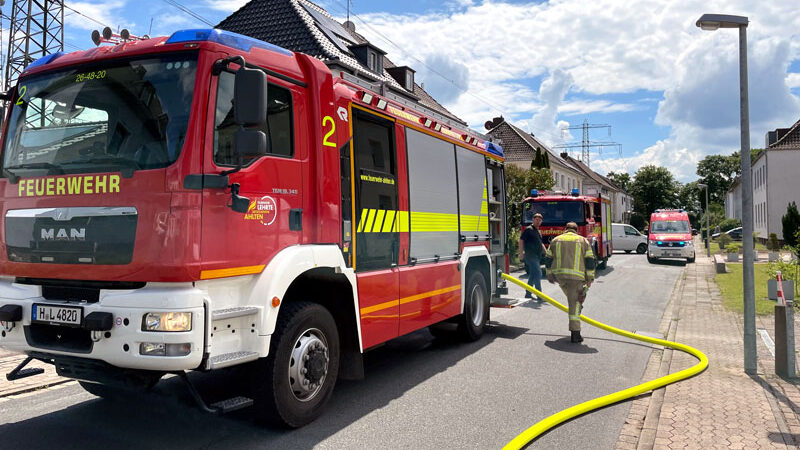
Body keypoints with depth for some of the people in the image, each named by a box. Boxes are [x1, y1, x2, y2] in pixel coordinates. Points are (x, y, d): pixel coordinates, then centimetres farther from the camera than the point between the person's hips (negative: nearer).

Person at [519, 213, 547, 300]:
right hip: (531, 256, -9)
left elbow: (541, 244, 28)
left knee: (533, 275, 11)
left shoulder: (538, 231, 20)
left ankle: (528, 294, 18)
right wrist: (521, 253, -17)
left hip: (537, 256, 9)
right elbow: (521, 240, -11)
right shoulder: (529, 229, -7)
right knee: (538, 273, -14)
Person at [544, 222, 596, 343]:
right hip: (576, 276, -2)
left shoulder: (556, 240, 14)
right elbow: (590, 261, 4)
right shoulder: (583, 241, 10)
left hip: (559, 275, 3)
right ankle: (575, 333, -3)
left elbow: (548, 259, 12)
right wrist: (589, 278, 7)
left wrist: (549, 275, 18)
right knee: (575, 303, 0)